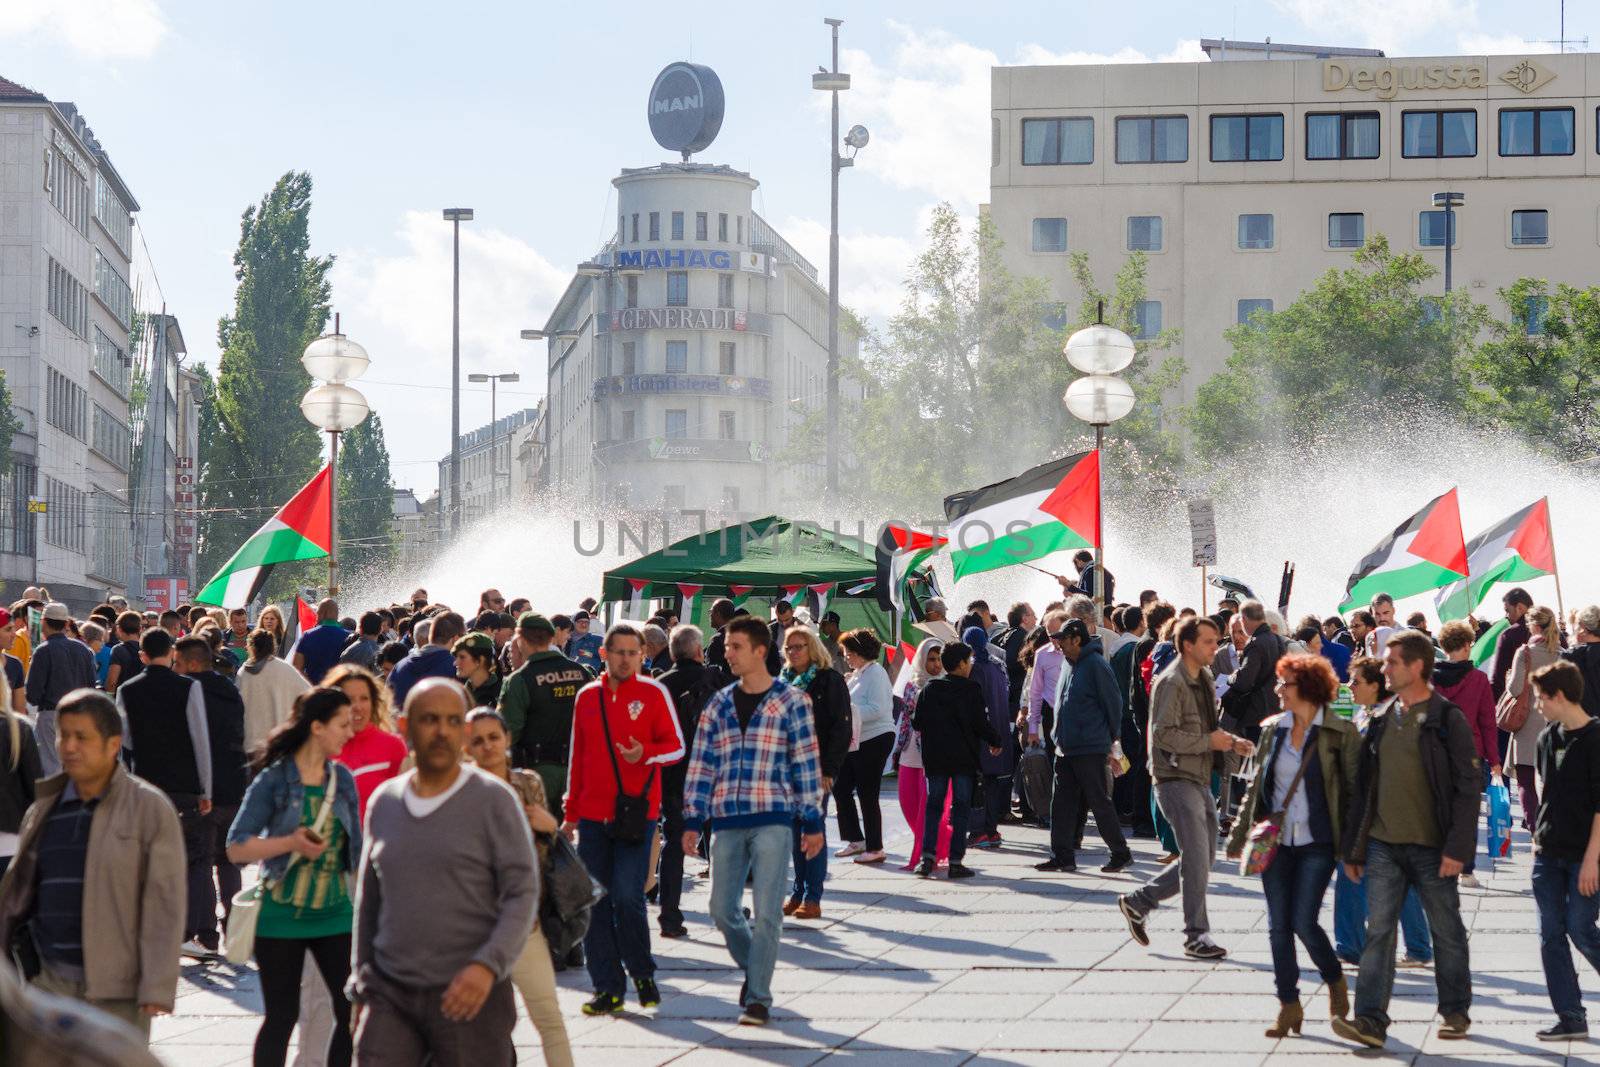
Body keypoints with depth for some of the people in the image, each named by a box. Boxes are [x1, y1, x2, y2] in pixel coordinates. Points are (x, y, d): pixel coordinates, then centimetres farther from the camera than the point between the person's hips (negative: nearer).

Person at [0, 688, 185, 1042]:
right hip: (50, 983, 4)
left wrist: (157, 987, -14)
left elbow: (164, 903, -8)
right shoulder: (43, 811, 12)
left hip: (118, 989, -4)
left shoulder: (149, 808, -3)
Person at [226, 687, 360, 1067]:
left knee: (353, 1010, -3)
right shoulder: (274, 780, -8)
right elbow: (236, 847, -9)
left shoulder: (342, 778, 7)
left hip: (335, 913, 4)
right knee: (281, 1017, 3)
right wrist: (290, 843, -20)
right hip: (281, 917, -4)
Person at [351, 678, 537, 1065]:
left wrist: (488, 965, -23)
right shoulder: (383, 802, 10)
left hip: (470, 997, -3)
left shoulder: (493, 801, -3)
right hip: (390, 995, 3)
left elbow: (522, 893, -9)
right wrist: (361, 987, 15)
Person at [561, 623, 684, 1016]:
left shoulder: (653, 693, 1)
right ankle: (607, 987, 7)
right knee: (595, 902, 1)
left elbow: (676, 746, 1)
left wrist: (646, 754, -19)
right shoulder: (587, 697, 11)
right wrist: (571, 813, 16)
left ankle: (643, 975, 11)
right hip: (594, 814, 4)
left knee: (627, 896, -10)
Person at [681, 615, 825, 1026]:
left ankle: (758, 996, -2)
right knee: (723, 908, 5)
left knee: (766, 911, -7)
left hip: (772, 818, -4)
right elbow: (702, 764, 11)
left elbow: (806, 763, 2)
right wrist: (692, 821, 5)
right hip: (727, 821, 4)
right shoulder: (719, 705, 11)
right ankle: (754, 969, 28)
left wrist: (812, 822, -1)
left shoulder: (791, 702, 1)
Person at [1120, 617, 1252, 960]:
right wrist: (1209, 741, -19)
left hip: (1199, 779, 9)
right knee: (1197, 857, -11)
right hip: (1176, 779, -9)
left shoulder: (1205, 679, 15)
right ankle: (1196, 936, -5)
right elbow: (1163, 734, -22)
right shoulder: (1171, 682, -14)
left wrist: (1231, 742, 5)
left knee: (1202, 859, 13)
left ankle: (1138, 901, 24)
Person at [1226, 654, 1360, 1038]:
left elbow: (1353, 790, -2)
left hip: (1316, 843, -5)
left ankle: (1335, 981, 17)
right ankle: (1289, 1005, 10)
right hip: (1276, 841, 5)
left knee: (1303, 922, -10)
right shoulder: (1272, 730, 9)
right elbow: (1256, 786, 16)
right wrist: (1239, 834, 14)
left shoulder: (1341, 734, -4)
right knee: (1278, 926, 2)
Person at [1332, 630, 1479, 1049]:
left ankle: (1455, 1012, 23)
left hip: (1432, 848, -4)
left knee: (1447, 932, 9)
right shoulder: (1382, 721, 10)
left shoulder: (1447, 720, -7)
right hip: (1383, 845, 4)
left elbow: (1468, 787, -9)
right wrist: (1352, 848, 12)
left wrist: (1457, 848, -16)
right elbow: (1363, 787, 14)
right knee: (1378, 931, -4)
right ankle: (1371, 1020, -8)